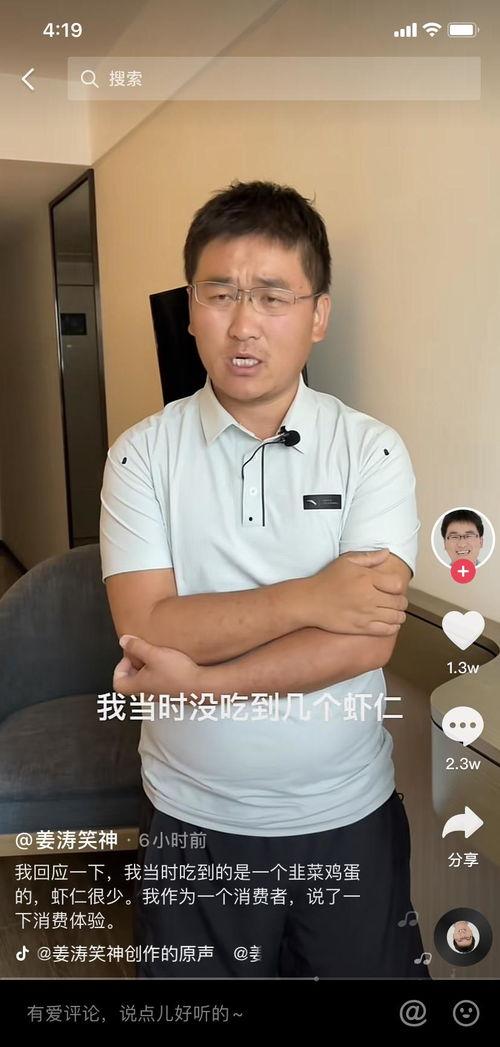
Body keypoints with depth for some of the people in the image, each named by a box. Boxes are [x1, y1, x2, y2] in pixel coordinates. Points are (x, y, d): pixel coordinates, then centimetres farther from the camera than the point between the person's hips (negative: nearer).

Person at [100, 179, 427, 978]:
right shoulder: (142, 455, -8)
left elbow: (369, 639, -19)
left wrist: (200, 681, -20)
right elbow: (146, 629, -17)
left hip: (349, 815, 0)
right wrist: (307, 597, -22)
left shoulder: (374, 451, -9)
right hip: (193, 819, 0)